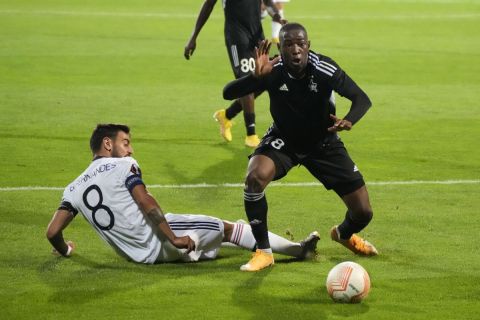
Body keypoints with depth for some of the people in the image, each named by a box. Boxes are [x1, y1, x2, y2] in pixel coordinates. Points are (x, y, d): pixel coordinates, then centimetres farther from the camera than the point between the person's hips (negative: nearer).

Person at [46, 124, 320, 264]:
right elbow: (146, 202, -18)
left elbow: (53, 232, 4)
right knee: (226, 227, 7)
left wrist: (64, 250, 25)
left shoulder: (74, 189, 11)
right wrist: (173, 238, -17)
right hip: (157, 239, -7)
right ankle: (296, 249, 10)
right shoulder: (123, 166, -5)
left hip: (140, 254, 7)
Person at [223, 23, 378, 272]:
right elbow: (228, 93, -28)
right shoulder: (273, 71, -25)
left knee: (363, 213, -3)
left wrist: (348, 121, -39)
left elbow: (361, 99, -18)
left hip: (323, 142, 1)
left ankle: (344, 234, 38)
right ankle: (263, 252, -17)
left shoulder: (325, 70, -27)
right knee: (255, 177, -34)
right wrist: (255, 76, -46)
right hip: (283, 140, -1)